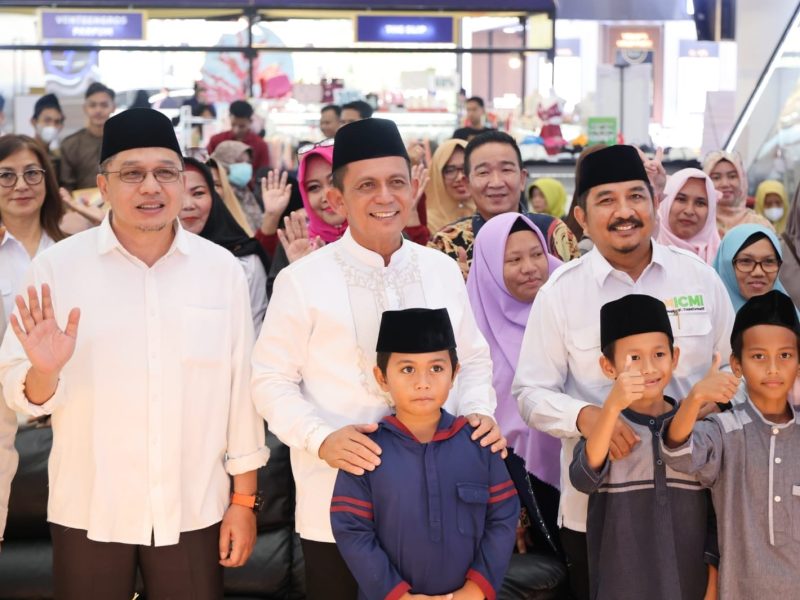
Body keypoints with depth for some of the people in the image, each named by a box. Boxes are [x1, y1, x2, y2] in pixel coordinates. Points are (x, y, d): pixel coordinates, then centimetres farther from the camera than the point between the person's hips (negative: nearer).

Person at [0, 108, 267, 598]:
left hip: (194, 511, 1)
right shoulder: (58, 266, -5)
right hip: (90, 511, -1)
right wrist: (44, 371, -26)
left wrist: (244, 499, 4)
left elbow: (241, 387, 3)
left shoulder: (222, 269, -1)